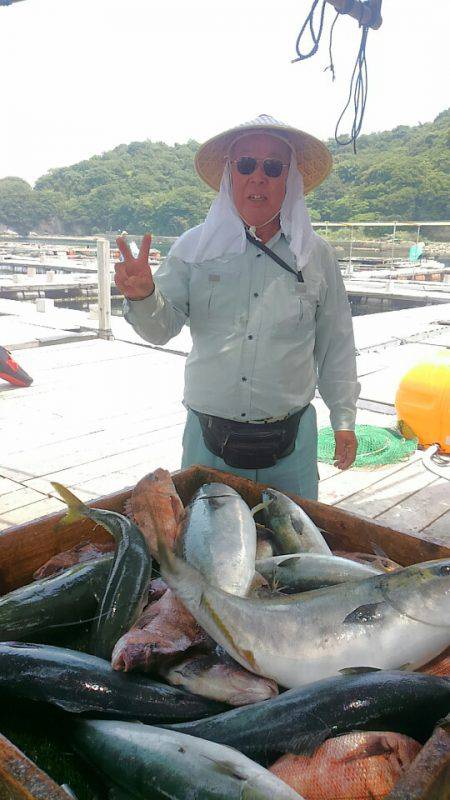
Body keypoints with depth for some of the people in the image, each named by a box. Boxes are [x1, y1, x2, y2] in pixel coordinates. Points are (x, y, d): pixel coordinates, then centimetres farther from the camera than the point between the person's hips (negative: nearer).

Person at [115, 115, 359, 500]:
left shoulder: (316, 254, 2)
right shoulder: (195, 246, 0)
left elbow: (335, 343, 8)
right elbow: (163, 327, -3)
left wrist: (344, 418, 8)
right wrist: (143, 296, -24)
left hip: (289, 440, 1)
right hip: (208, 436, 0)